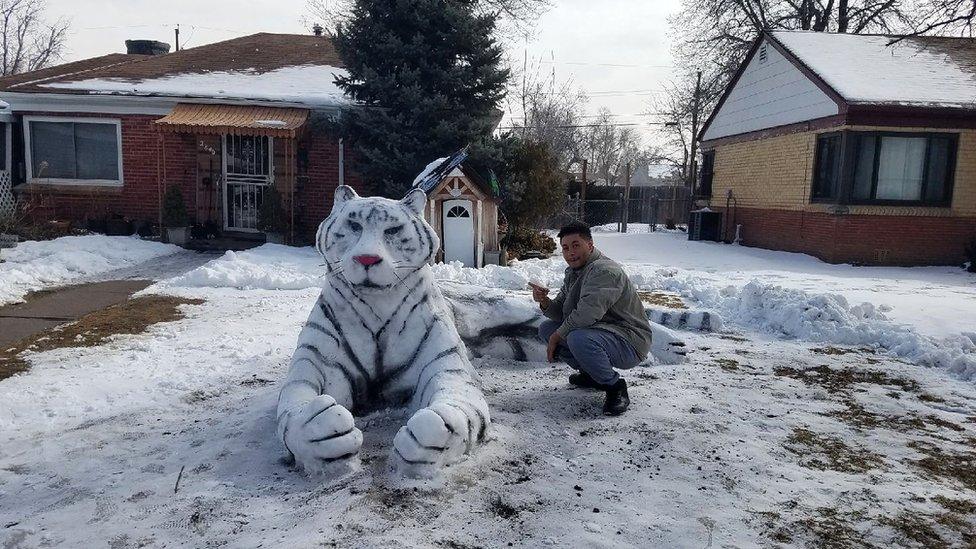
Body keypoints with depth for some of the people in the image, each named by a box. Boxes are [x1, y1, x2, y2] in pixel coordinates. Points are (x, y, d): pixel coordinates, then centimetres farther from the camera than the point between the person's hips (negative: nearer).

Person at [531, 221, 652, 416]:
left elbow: (588, 312, -32)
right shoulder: (572, 272, 11)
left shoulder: (604, 270, -21)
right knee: (546, 328, 7)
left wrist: (557, 336, -19)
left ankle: (615, 387, -14)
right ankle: (591, 374, 15)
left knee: (579, 338, -37)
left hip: (630, 342, -10)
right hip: (600, 332, 10)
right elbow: (561, 312, 10)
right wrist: (545, 302, -12)